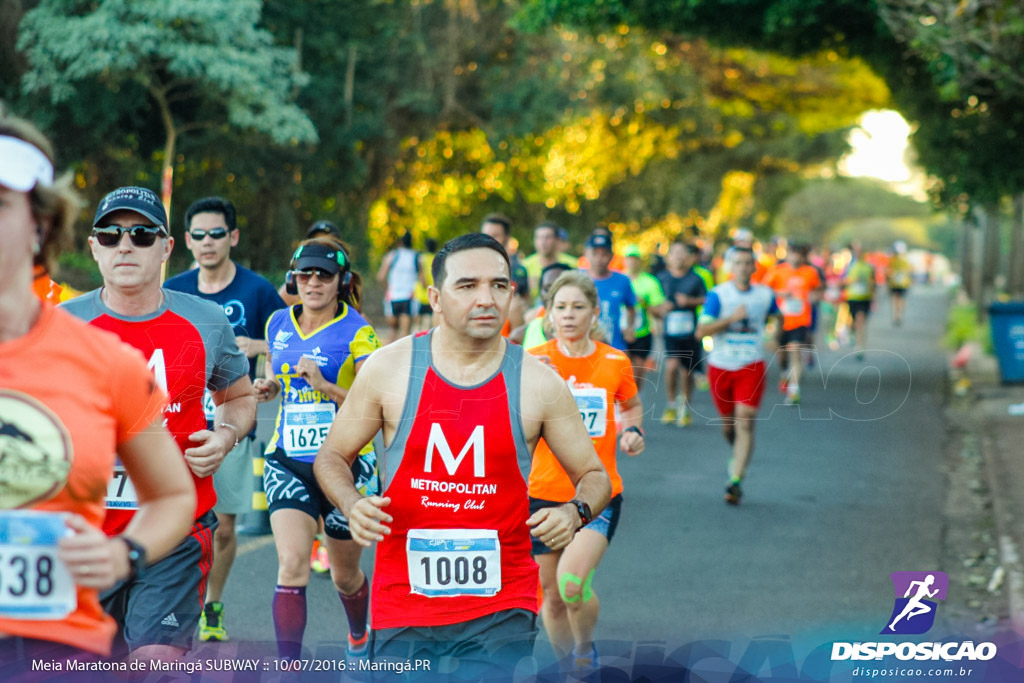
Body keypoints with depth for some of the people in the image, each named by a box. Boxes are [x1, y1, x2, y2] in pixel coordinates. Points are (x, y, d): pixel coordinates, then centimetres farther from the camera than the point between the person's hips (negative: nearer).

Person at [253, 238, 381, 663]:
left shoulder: (358, 333, -10)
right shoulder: (278, 324, 5)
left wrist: (324, 386, -27)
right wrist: (268, 387, 1)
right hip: (287, 462, 2)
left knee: (345, 575, 15)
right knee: (292, 564, -18)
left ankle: (359, 634, 48)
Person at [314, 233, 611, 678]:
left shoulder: (538, 384, -2)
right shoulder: (388, 369, -2)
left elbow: (595, 477, 8)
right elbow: (332, 457, 9)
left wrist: (575, 513, -14)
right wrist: (352, 505, -12)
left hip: (502, 607, -1)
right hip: (403, 603, 1)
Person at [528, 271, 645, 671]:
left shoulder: (615, 362, 0)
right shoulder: (535, 361, -4)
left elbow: (632, 405, 20)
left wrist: (633, 431, -1)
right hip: (546, 492, 1)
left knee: (573, 581, -21)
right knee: (552, 593, 9)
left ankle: (585, 650, 8)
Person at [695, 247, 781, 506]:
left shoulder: (765, 294, 4)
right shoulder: (718, 294, -6)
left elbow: (775, 317, 26)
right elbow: (701, 331, -14)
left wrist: (772, 334, 6)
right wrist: (732, 318, -23)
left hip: (751, 367, 0)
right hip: (720, 366, 0)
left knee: (745, 423, -14)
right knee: (728, 422, 13)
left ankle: (736, 481, -15)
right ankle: (739, 453, 46)